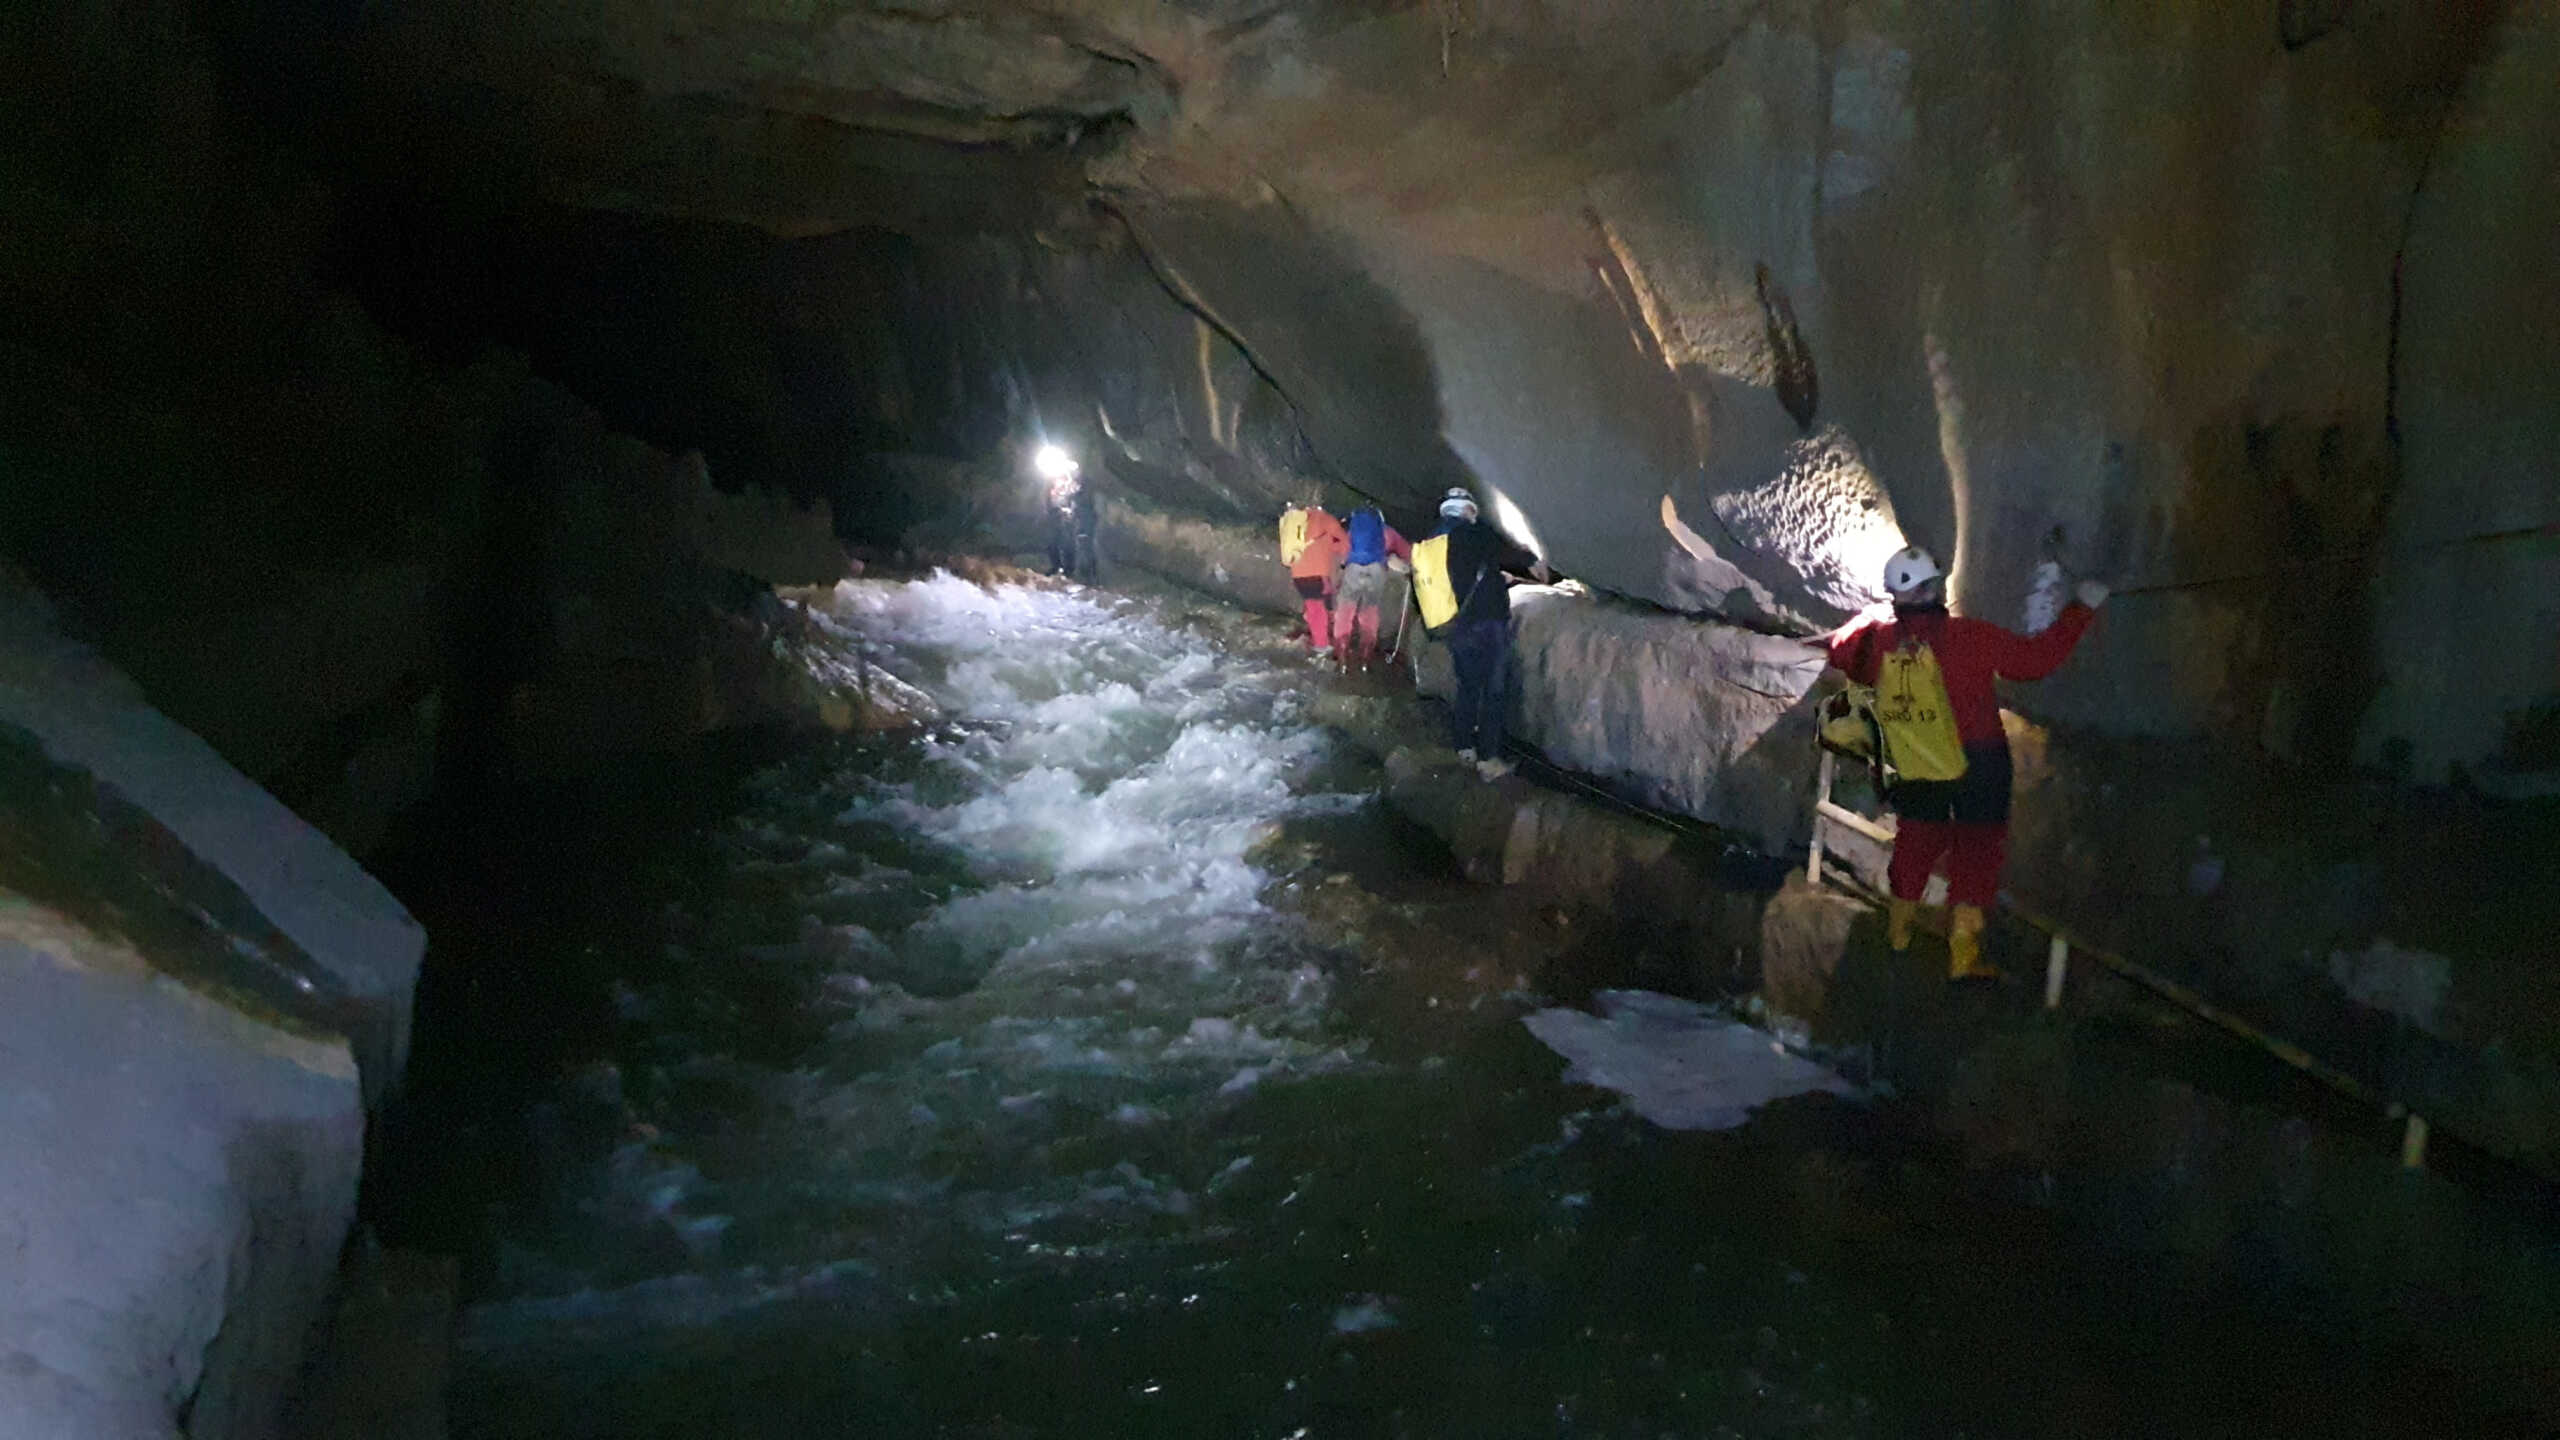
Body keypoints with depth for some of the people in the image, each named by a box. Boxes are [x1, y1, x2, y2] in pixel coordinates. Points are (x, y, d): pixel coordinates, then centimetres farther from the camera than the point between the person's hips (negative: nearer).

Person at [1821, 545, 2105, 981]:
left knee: (1917, 839, 23)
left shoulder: (1874, 631, -10)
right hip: (1975, 766, -4)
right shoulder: (1969, 637, -20)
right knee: (1977, 848, 7)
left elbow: (1837, 653, 10)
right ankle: (1962, 953, 5)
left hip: (1912, 770, 4)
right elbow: (2038, 658, -14)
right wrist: (2081, 609, -3)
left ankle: (1898, 928, 36)